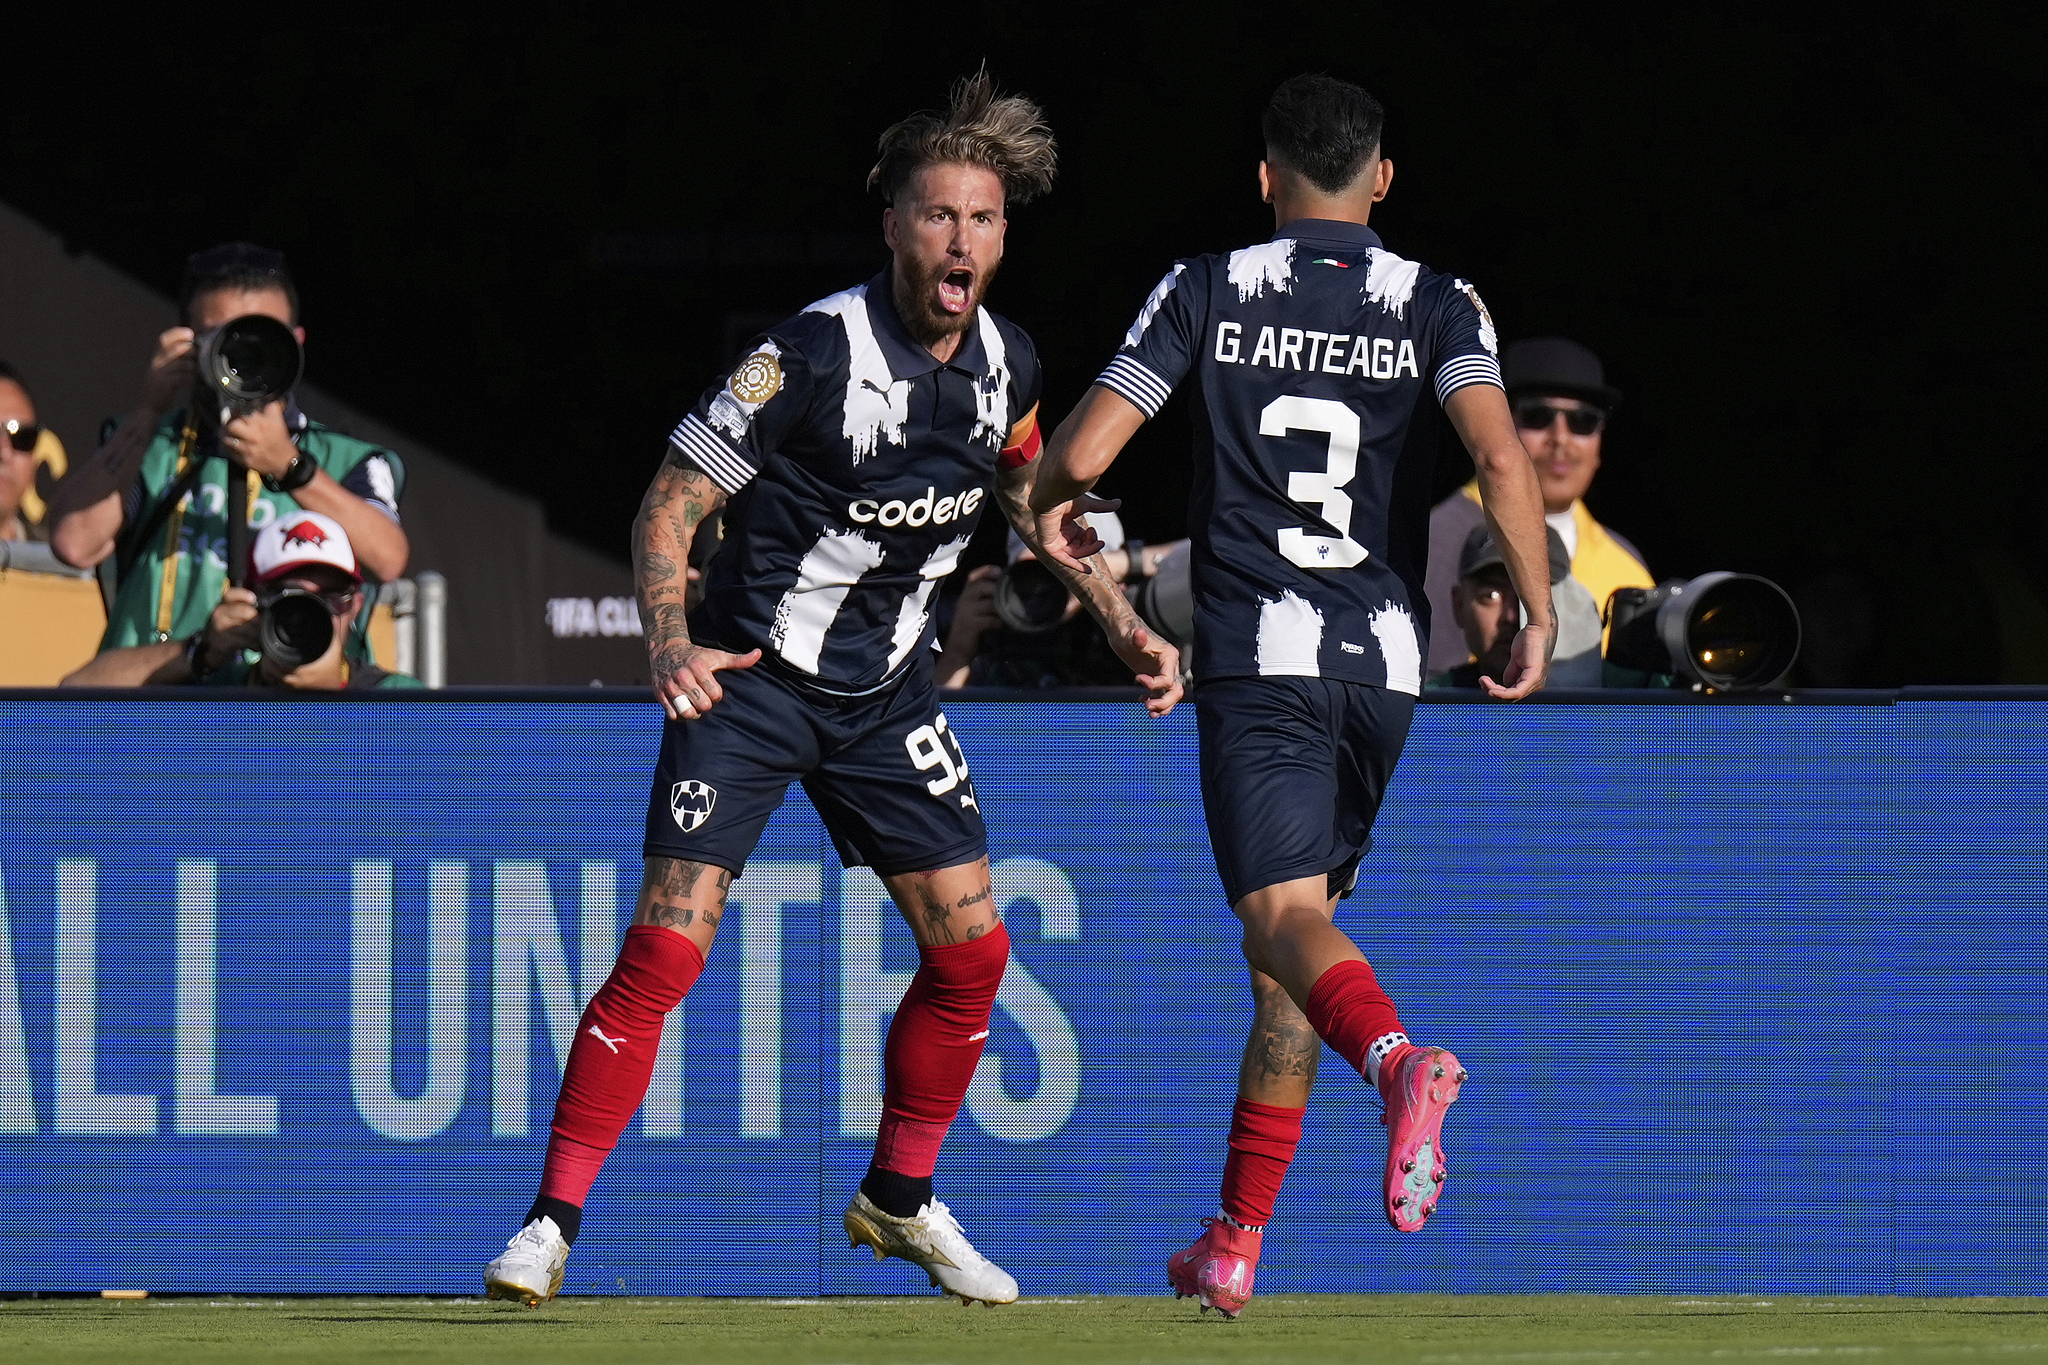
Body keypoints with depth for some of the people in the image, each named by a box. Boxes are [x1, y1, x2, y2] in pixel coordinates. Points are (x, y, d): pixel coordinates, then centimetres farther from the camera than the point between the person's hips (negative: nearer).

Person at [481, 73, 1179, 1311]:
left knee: (971, 944, 2)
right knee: (669, 945, -16)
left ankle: (900, 1199, 24)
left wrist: (1126, 625, 10)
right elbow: (674, 501, -16)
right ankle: (552, 1225, -10)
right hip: (753, 682, -6)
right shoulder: (818, 352, -20)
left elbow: (1036, 497, 19)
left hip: (886, 692, 6)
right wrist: (672, 643, -31)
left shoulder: (1007, 362, -2)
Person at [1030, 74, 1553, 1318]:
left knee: (1285, 916, -16)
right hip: (1386, 661, 3)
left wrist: (1051, 503, 21)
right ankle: (1235, 1244, 17)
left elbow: (1081, 451, -1)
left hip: (1257, 656, -3)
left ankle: (1396, 1057, -50)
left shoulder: (1209, 292, 3)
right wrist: (1539, 611, -7)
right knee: (1295, 926, 15)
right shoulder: (1438, 307, 5)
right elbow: (1501, 454, -13)